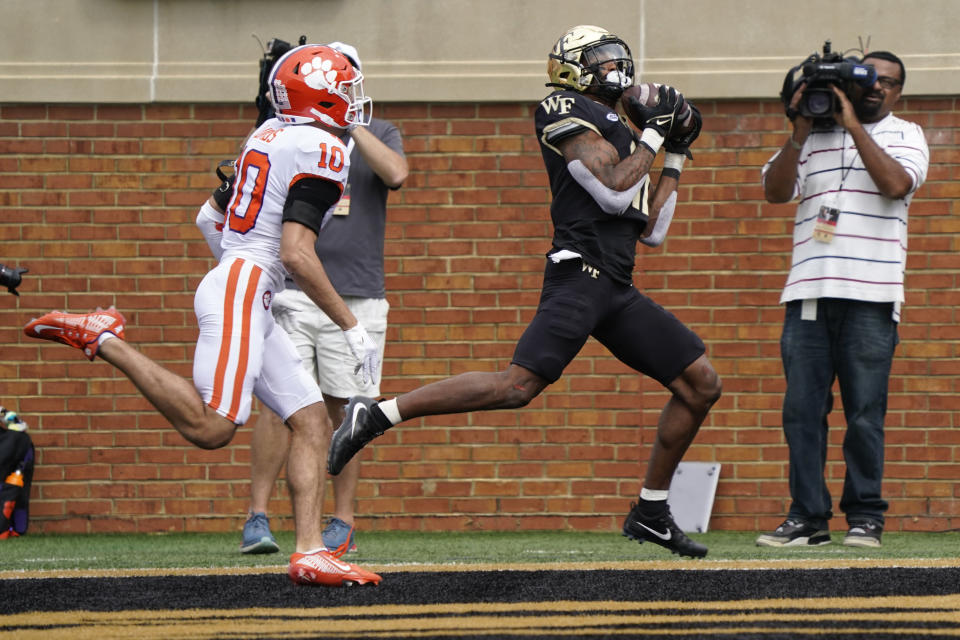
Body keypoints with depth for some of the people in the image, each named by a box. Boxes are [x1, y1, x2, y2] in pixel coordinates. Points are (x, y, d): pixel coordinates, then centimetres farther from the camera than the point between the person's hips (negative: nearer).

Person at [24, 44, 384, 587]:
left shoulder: (269, 135, 18)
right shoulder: (323, 150, -10)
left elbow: (209, 216, 24)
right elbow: (296, 253, -19)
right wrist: (351, 326, -14)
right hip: (242, 291, -10)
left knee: (313, 424, 4)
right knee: (210, 428, -17)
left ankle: (310, 552, -4)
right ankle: (102, 338, -9)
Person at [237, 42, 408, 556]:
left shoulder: (377, 134, 10)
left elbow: (396, 173, -11)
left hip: (357, 297, 0)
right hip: (292, 290, 0)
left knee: (344, 411, 3)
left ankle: (342, 522, 11)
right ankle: (257, 517, -8)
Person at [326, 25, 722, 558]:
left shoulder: (620, 134, 26)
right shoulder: (569, 115, -2)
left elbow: (649, 226, 26)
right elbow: (613, 194, -13)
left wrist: (676, 156, 26)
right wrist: (653, 134, -3)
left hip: (617, 292, 9)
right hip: (580, 273, -9)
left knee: (702, 384, 7)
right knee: (517, 385, -22)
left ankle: (651, 513, 13)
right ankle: (376, 414, -18)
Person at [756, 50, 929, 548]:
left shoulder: (904, 136, 11)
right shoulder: (813, 137, 17)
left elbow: (896, 183, -9)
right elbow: (776, 190, 6)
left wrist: (853, 124, -8)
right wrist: (800, 133, -4)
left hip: (869, 296, -2)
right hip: (808, 294, 2)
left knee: (865, 413, -4)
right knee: (802, 409, -1)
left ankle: (865, 517, 3)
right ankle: (807, 517, 2)